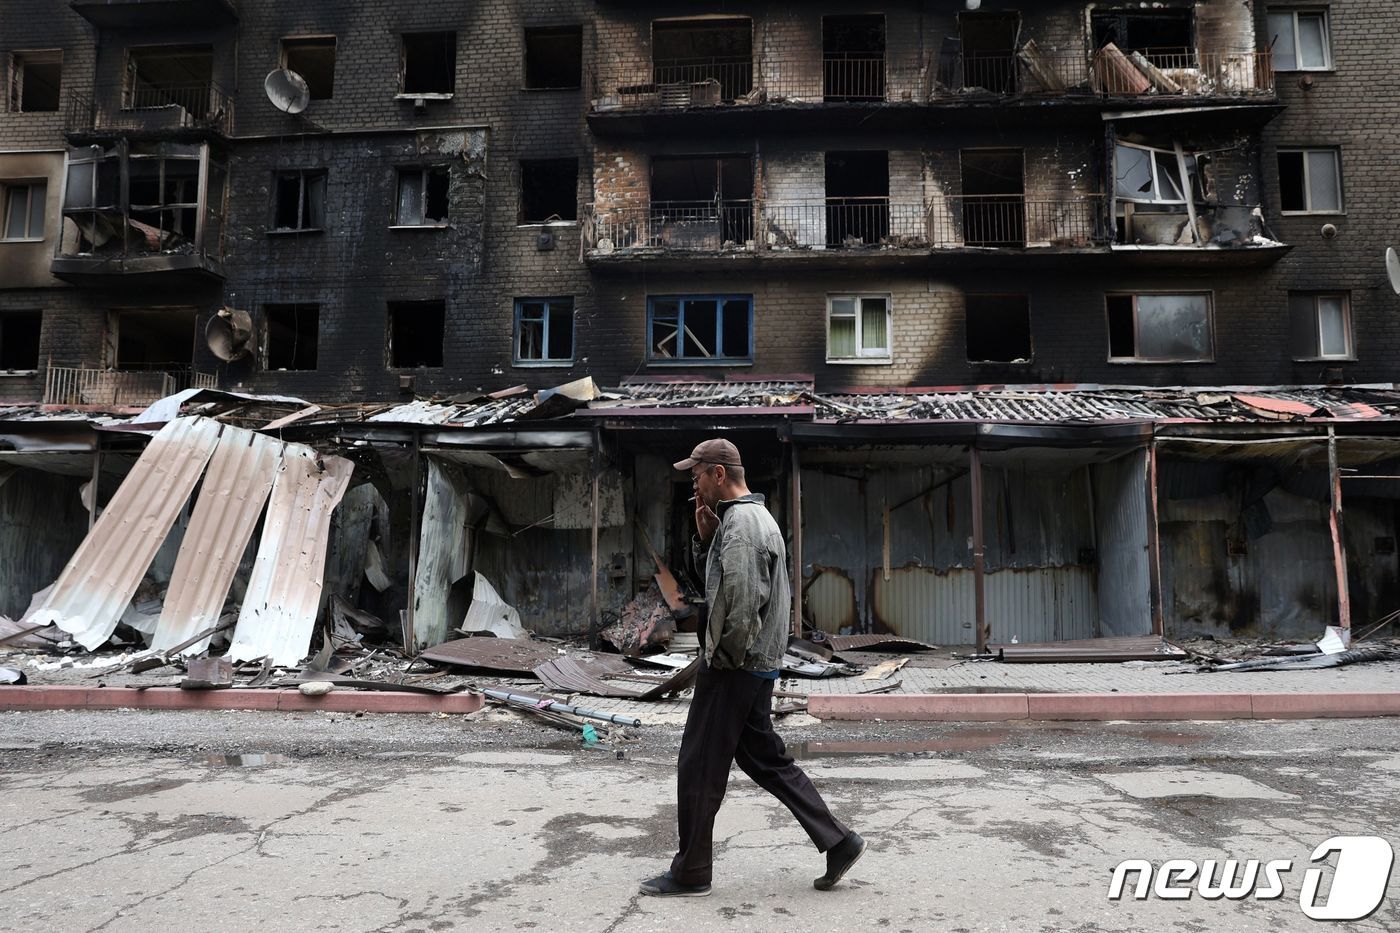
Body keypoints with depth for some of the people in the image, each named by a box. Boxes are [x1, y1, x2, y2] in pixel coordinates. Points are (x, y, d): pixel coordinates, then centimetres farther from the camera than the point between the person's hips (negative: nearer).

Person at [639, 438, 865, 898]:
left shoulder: (740, 522, -18)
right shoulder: (754, 515, 16)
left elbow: (743, 599, -26)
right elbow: (714, 579, 22)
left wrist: (727, 655, -14)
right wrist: (704, 538, 6)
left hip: (735, 666, -10)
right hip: (760, 665, 10)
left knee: (699, 767, 2)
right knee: (765, 758, 17)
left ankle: (691, 874, 16)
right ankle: (838, 841, 19)